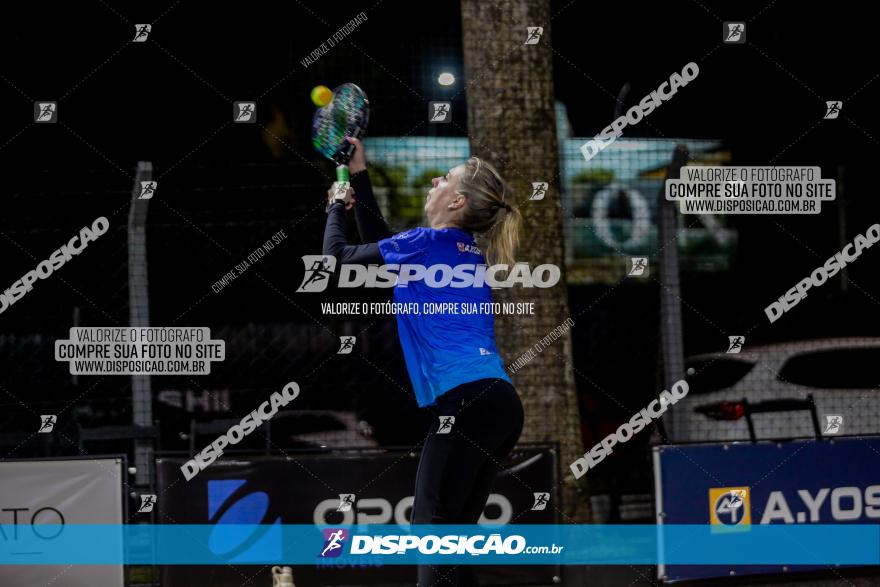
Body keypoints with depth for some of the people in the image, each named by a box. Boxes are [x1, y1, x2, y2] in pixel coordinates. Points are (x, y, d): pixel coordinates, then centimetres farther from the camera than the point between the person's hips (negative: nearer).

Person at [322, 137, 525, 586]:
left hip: (467, 402, -9)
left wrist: (336, 207, 27)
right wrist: (359, 176, 36)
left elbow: (339, 256, 9)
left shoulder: (427, 244, -3)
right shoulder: (468, 252, 20)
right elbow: (381, 245, 34)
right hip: (500, 404, 9)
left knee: (431, 534, -10)